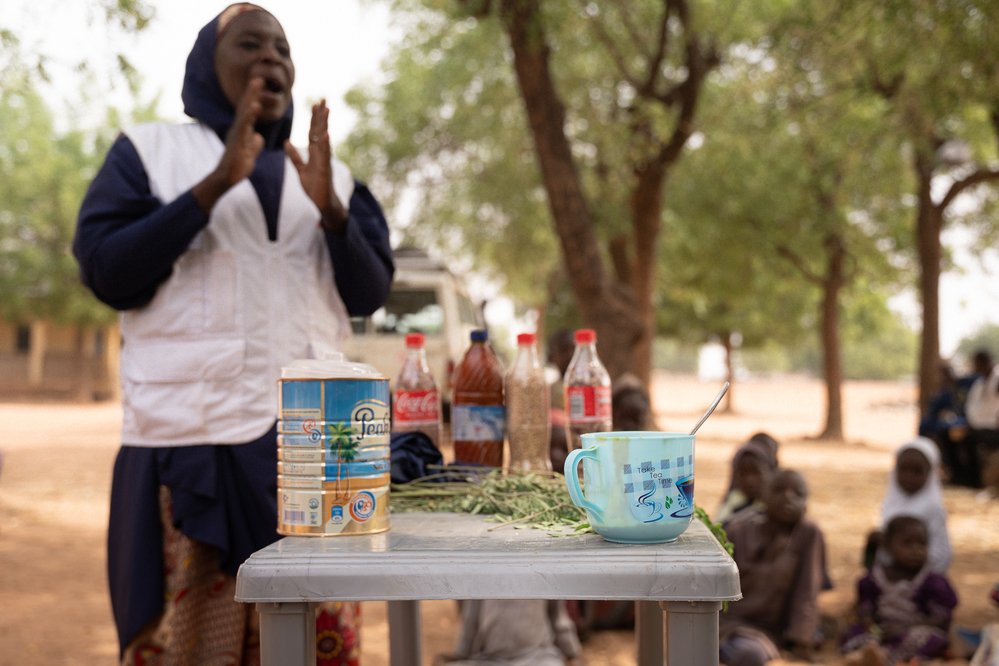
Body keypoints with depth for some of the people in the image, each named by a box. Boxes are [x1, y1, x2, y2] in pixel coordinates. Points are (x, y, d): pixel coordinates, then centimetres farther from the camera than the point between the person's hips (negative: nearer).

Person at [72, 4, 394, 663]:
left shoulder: (329, 175, 18)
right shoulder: (147, 151, 9)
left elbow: (370, 293, 10)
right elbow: (107, 272, -4)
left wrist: (329, 206, -8)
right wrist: (216, 183, -11)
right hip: (190, 438, -3)